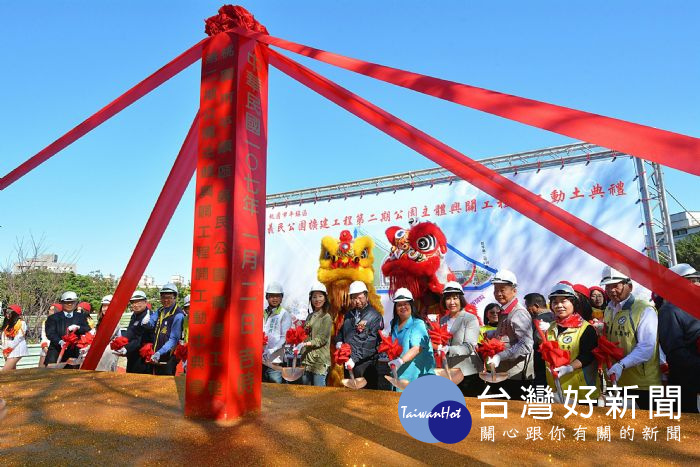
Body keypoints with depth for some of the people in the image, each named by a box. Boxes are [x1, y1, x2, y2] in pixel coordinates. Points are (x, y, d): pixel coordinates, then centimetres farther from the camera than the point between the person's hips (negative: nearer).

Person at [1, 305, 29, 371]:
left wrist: (8, 349, -11)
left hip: (16, 350, -7)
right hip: (7, 352, 7)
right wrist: (4, 349, 1)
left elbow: (18, 338, -11)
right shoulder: (7, 324, 17)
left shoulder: (21, 323, -5)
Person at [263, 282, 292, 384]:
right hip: (259, 360, 5)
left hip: (274, 360, -5)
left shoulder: (284, 314, -2)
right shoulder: (262, 314, 13)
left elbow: (284, 338, -9)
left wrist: (269, 352, -18)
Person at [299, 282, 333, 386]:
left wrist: (307, 343, -23)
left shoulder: (327, 317, -5)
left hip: (319, 361, -6)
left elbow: (322, 339, -13)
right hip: (307, 359, 6)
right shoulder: (309, 316, 15)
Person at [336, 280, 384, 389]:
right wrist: (339, 342, 1)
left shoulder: (375, 316, -9)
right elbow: (341, 331, 23)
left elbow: (370, 343, -16)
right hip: (348, 364, 6)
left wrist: (354, 359, -22)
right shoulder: (349, 314, 13)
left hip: (365, 367, -6)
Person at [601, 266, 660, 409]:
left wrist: (621, 365, -30)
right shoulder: (609, 310, 10)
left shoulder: (645, 310, -12)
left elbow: (647, 348, -21)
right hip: (617, 381, 6)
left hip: (644, 383, -6)